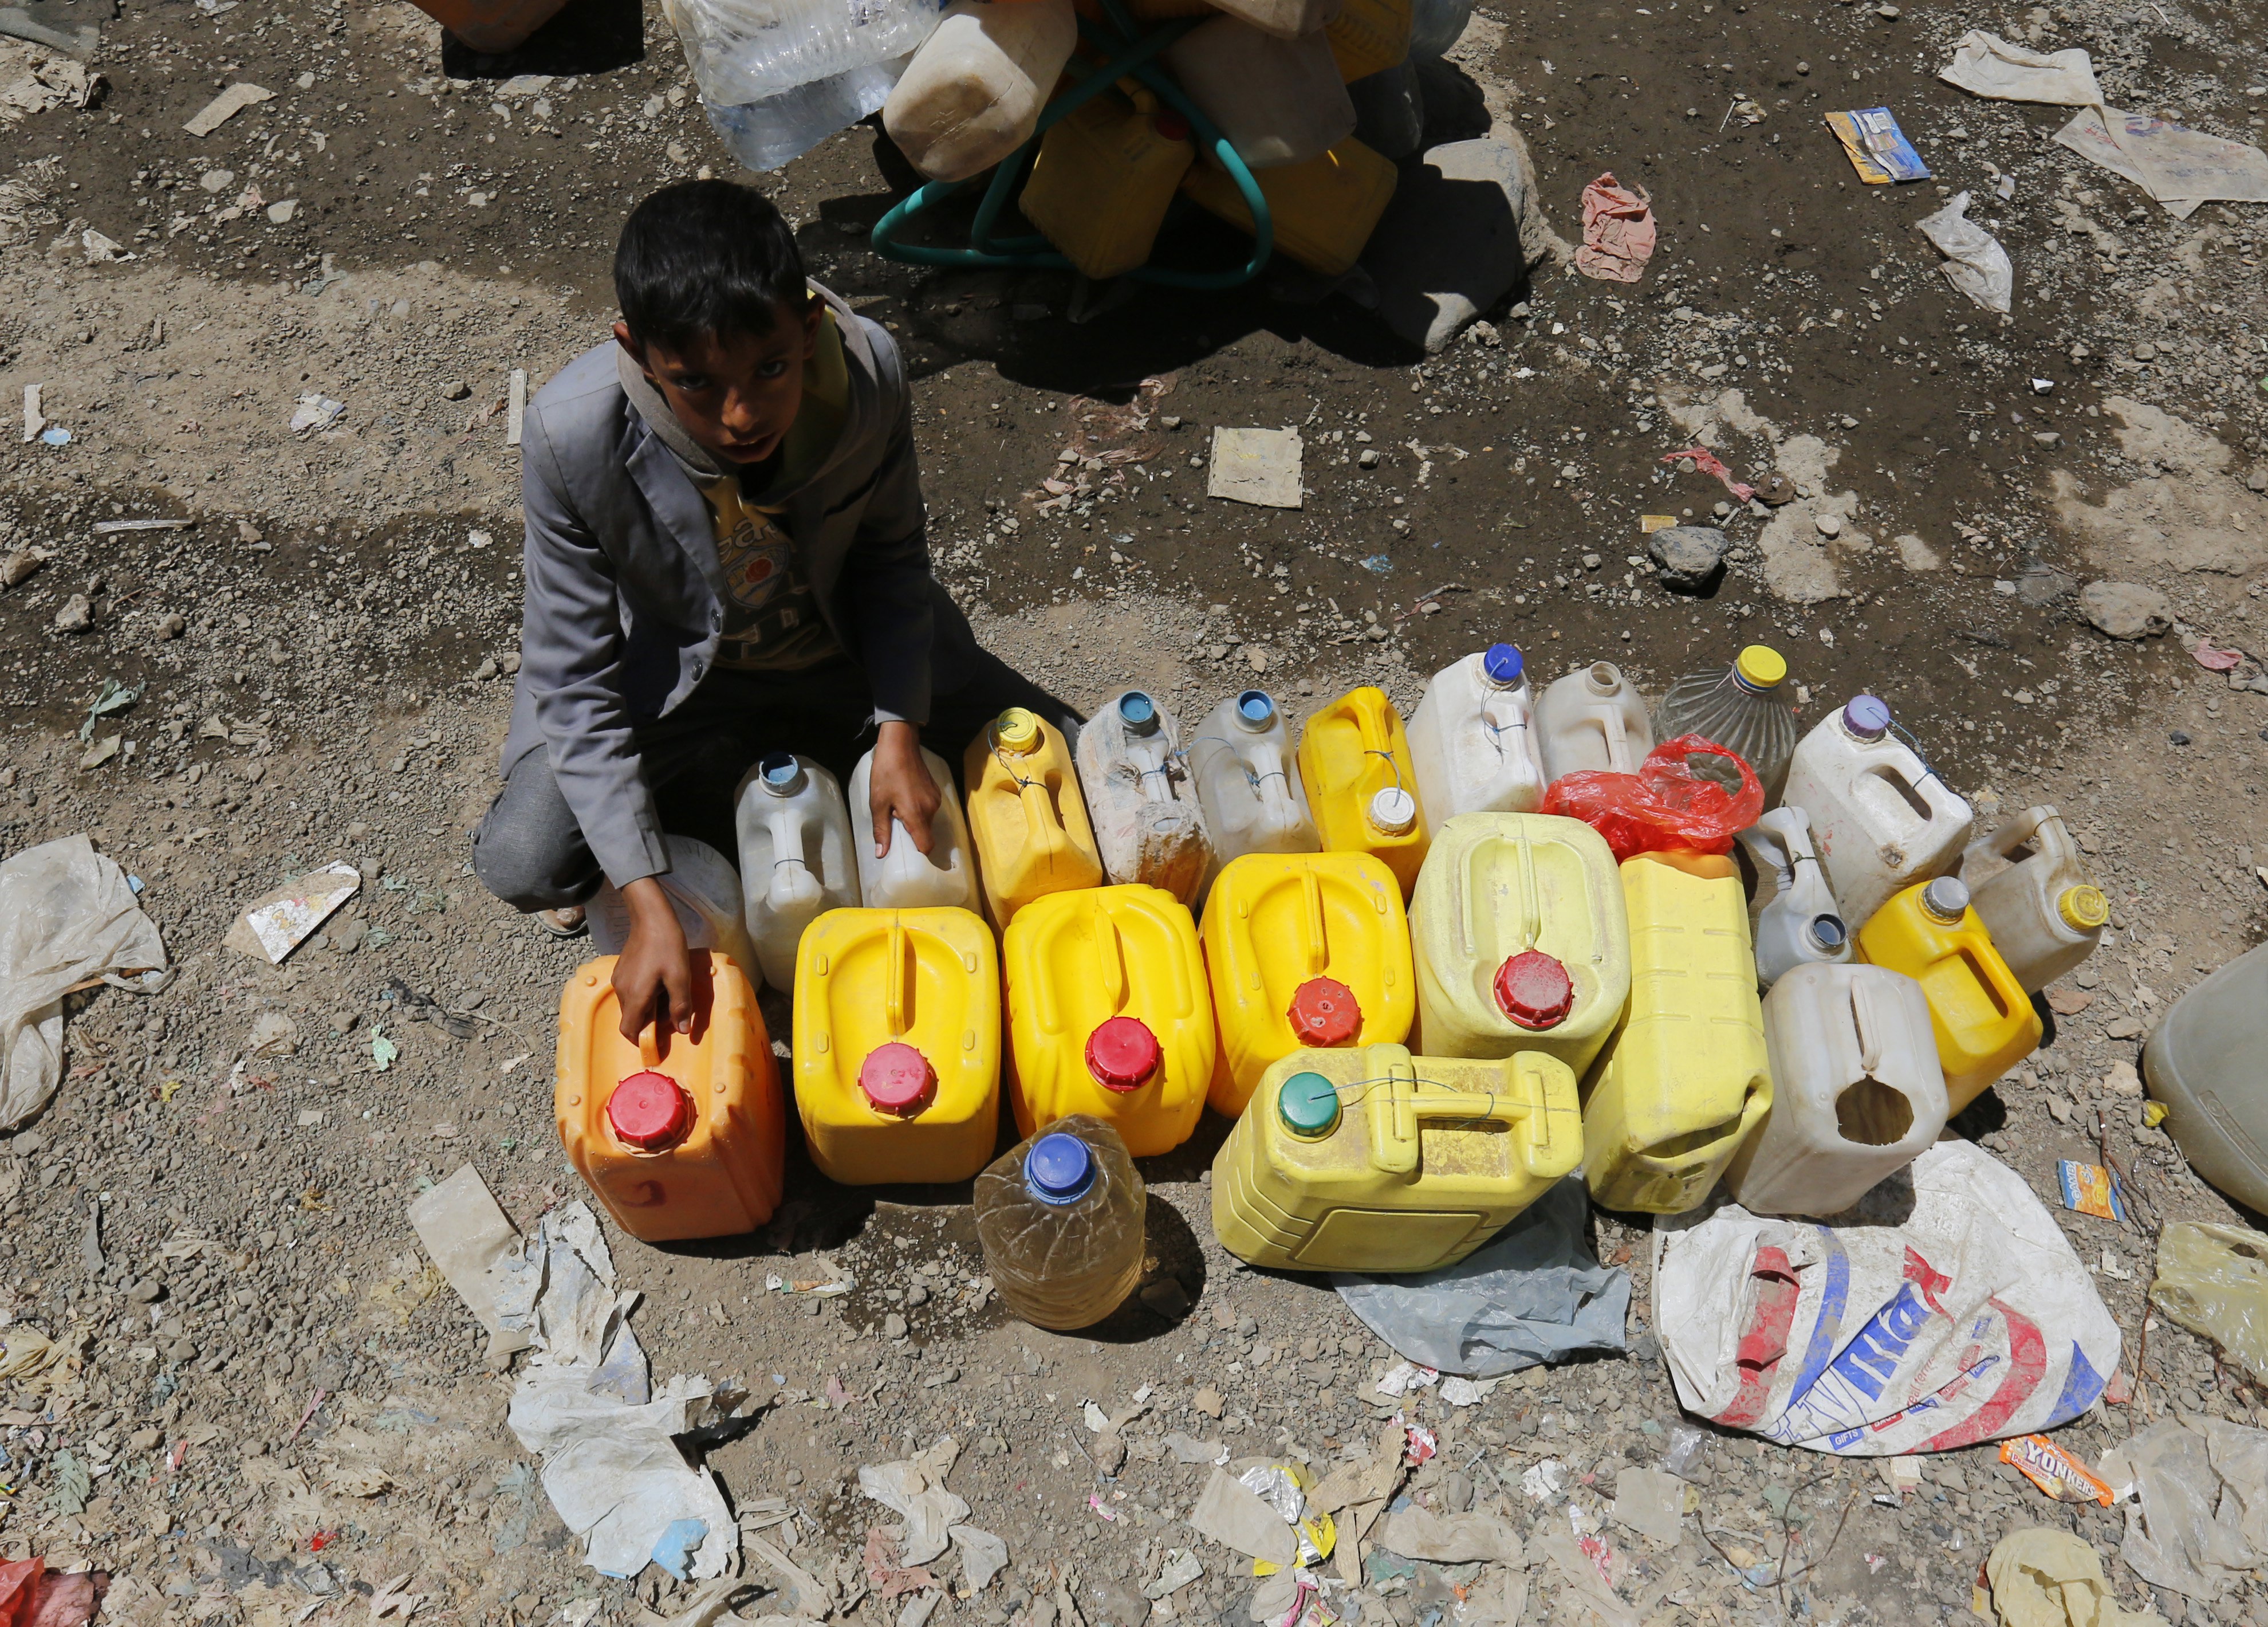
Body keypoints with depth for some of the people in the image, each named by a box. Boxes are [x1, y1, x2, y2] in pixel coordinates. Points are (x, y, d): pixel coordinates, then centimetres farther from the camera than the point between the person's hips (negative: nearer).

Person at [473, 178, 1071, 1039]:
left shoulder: (868, 371, -27)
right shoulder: (573, 435, -31)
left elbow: (891, 557, -8)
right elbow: (574, 681, -24)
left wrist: (898, 730, -21)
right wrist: (650, 909, -30)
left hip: (850, 654, 2)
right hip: (679, 677, -2)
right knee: (525, 861, -23)